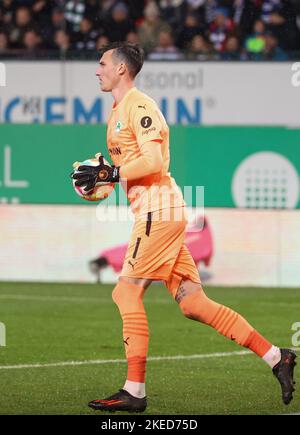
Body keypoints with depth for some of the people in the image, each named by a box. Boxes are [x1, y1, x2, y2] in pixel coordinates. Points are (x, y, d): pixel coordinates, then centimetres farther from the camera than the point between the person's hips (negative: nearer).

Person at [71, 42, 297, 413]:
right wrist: (102, 177, 12)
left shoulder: (139, 106, -9)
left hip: (159, 210, -9)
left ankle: (134, 392, -9)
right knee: (193, 303, 5)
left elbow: (153, 161, -19)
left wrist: (109, 174, -17)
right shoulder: (117, 112, 22)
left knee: (127, 291, -10)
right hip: (154, 214, 9)